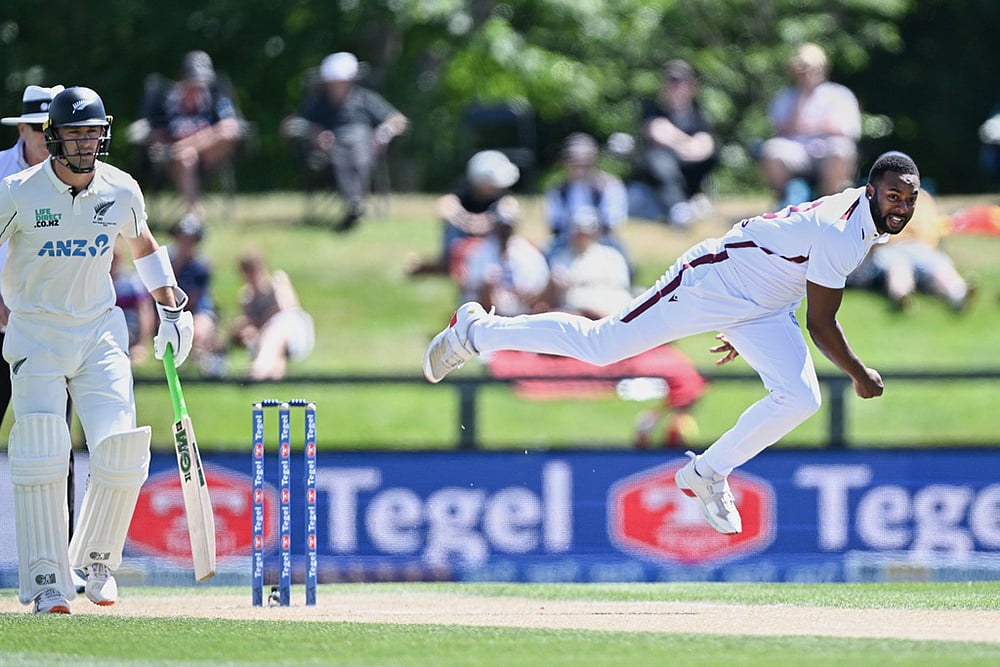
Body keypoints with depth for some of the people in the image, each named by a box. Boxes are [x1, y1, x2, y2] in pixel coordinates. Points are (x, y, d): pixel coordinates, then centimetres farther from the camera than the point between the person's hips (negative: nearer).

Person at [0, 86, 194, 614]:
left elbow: (143, 244, 19)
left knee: (121, 452, -11)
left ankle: (97, 561, 12)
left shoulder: (121, 190, 0)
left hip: (100, 331, 3)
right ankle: (46, 583, -10)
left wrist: (171, 308, 12)